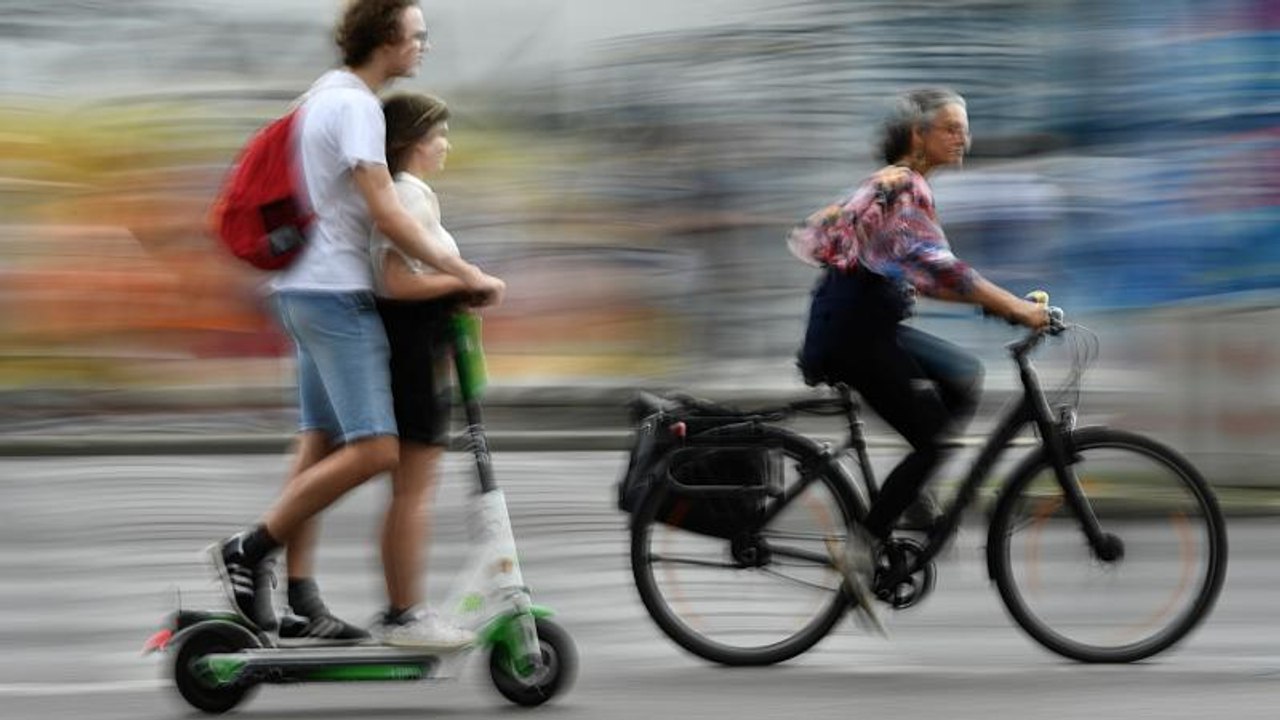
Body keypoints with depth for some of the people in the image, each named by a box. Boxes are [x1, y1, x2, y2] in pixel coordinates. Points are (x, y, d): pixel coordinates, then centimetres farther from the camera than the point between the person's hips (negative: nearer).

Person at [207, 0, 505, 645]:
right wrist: (463, 273, -20)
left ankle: (302, 603, 9)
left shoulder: (328, 92, 15)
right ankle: (249, 551, -9)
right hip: (335, 294, -11)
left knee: (319, 447, 9)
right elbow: (385, 213, -22)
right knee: (374, 449, -13)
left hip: (307, 289, 11)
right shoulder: (356, 106, -16)